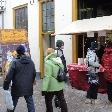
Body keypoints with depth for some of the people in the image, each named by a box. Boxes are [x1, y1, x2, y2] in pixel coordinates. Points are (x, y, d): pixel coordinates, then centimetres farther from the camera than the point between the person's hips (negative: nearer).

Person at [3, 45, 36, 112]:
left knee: (12, 104, 9)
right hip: (28, 88, 4)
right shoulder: (31, 62, 2)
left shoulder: (15, 62, -14)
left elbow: (9, 76, -14)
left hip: (17, 88, -3)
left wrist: (6, 86, -5)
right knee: (30, 102, 12)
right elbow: (34, 74, 10)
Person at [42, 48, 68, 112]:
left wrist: (44, 89, -19)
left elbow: (47, 77, -21)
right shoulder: (59, 61, 7)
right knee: (62, 100, 16)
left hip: (51, 87, -7)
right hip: (60, 86, 7)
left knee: (48, 102, 8)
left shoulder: (48, 63, -17)